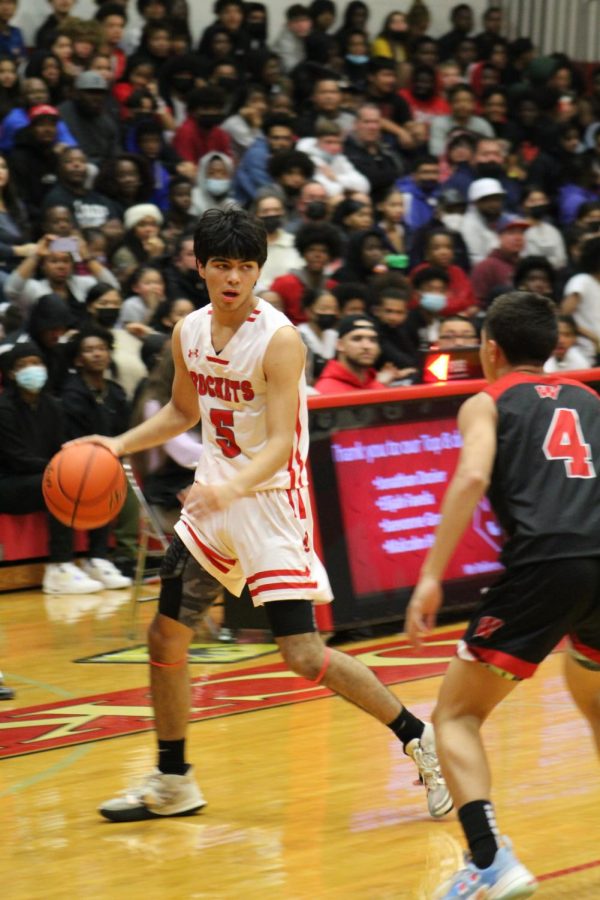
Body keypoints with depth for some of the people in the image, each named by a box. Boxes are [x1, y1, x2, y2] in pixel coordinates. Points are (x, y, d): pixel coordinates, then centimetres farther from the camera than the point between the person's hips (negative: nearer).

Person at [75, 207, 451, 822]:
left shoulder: (279, 340, -19)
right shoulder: (189, 333, 3)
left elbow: (281, 443, -25)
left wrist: (233, 487, -42)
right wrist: (120, 445, 6)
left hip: (271, 501, -7)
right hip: (214, 496, 7)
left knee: (304, 655, -13)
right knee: (165, 636, 9)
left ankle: (419, 740, 3)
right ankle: (172, 784, 24)